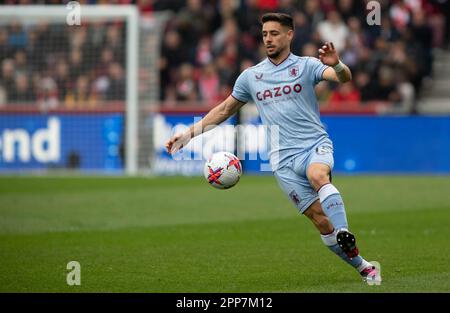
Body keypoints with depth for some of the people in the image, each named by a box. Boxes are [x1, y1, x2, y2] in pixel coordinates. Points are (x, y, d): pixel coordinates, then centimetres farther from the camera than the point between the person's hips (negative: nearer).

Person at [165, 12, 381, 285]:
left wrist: (336, 65, -38)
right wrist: (188, 134, 19)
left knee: (318, 176, -38)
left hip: (315, 144, -2)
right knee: (319, 218, -8)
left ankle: (345, 237, -47)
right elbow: (225, 109, 25)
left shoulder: (306, 66, 4)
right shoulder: (251, 76, 14)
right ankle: (364, 268, 1)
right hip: (283, 158, 2)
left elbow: (344, 78, -13)